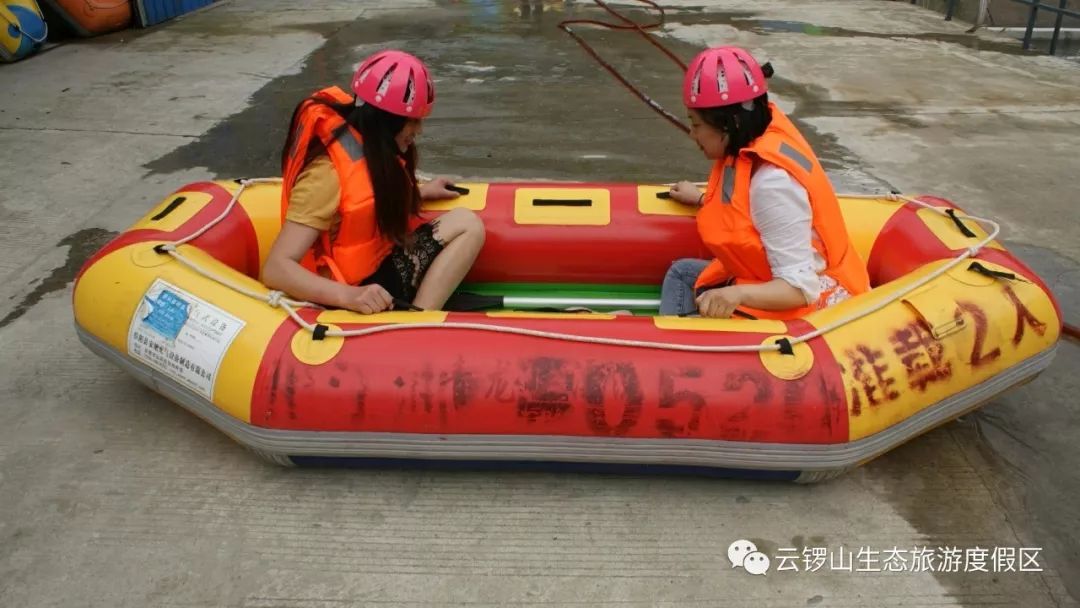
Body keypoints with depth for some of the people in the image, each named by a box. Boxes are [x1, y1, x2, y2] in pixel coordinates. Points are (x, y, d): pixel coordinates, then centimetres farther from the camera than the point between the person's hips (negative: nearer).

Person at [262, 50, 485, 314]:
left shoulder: (371, 143, 0)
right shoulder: (327, 173, -25)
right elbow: (275, 269, -30)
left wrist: (420, 192, 15)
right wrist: (348, 296, -42)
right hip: (359, 286, -10)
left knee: (467, 224, -1)